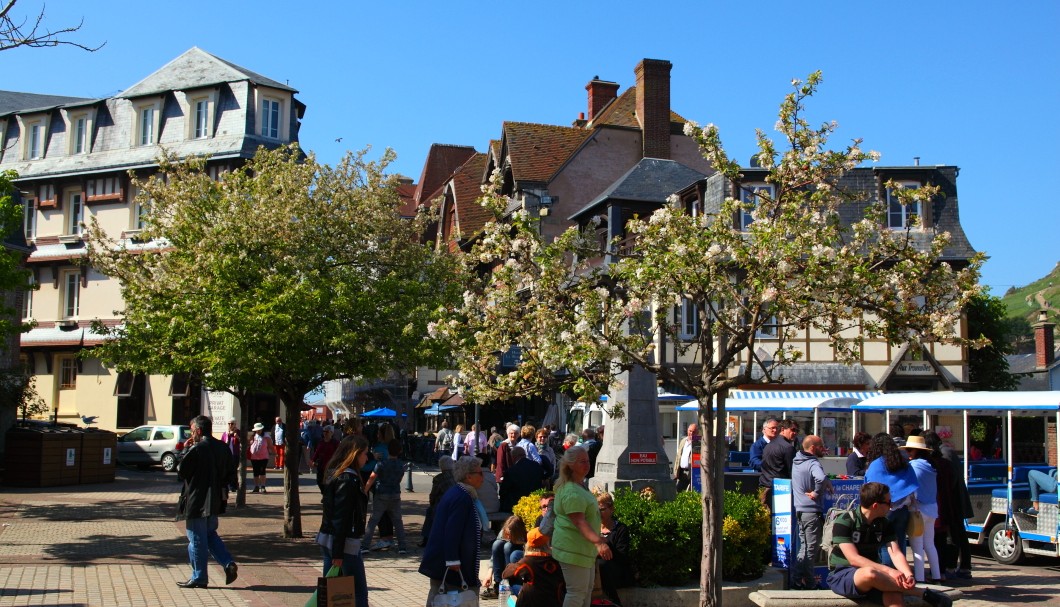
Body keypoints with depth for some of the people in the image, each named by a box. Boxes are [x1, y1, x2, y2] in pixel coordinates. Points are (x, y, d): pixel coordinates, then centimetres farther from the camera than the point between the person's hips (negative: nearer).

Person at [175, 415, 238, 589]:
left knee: (197, 539, 3)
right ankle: (229, 564, 7)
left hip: (197, 501, -7)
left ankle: (199, 577, 10)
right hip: (215, 501, 7)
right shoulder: (223, 448, 5)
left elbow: (181, 472, -10)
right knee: (210, 534, 21)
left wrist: (185, 450, -1)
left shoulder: (196, 449, -17)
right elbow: (231, 474, 9)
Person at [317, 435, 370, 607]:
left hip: (326, 540, 9)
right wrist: (338, 553, -20)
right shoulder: (348, 480, -17)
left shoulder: (335, 474, 11)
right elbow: (340, 518, -20)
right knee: (358, 592, -3)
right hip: (344, 543, -9)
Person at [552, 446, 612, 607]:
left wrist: (597, 538, 27)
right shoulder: (572, 492, -22)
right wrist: (598, 542, -39)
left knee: (587, 590, 17)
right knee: (577, 592, -6)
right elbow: (579, 522, -31)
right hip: (573, 549, -11)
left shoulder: (579, 486, 12)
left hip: (584, 548, 11)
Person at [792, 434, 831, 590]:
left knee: (804, 546, 17)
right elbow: (821, 478, -38)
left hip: (799, 510, 8)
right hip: (812, 511, -8)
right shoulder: (813, 463, -17)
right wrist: (817, 493, -23)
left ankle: (798, 579, 17)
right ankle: (809, 583, 8)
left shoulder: (796, 462, 10)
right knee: (812, 548, 2)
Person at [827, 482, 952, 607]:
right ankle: (923, 593, -24)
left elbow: (896, 553, -5)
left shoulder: (884, 524, 6)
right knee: (869, 573, -39)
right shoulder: (844, 522, -14)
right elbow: (853, 559, -22)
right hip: (841, 575, -5)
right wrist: (889, 570, -31)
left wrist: (908, 575, -27)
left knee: (895, 597, -31)